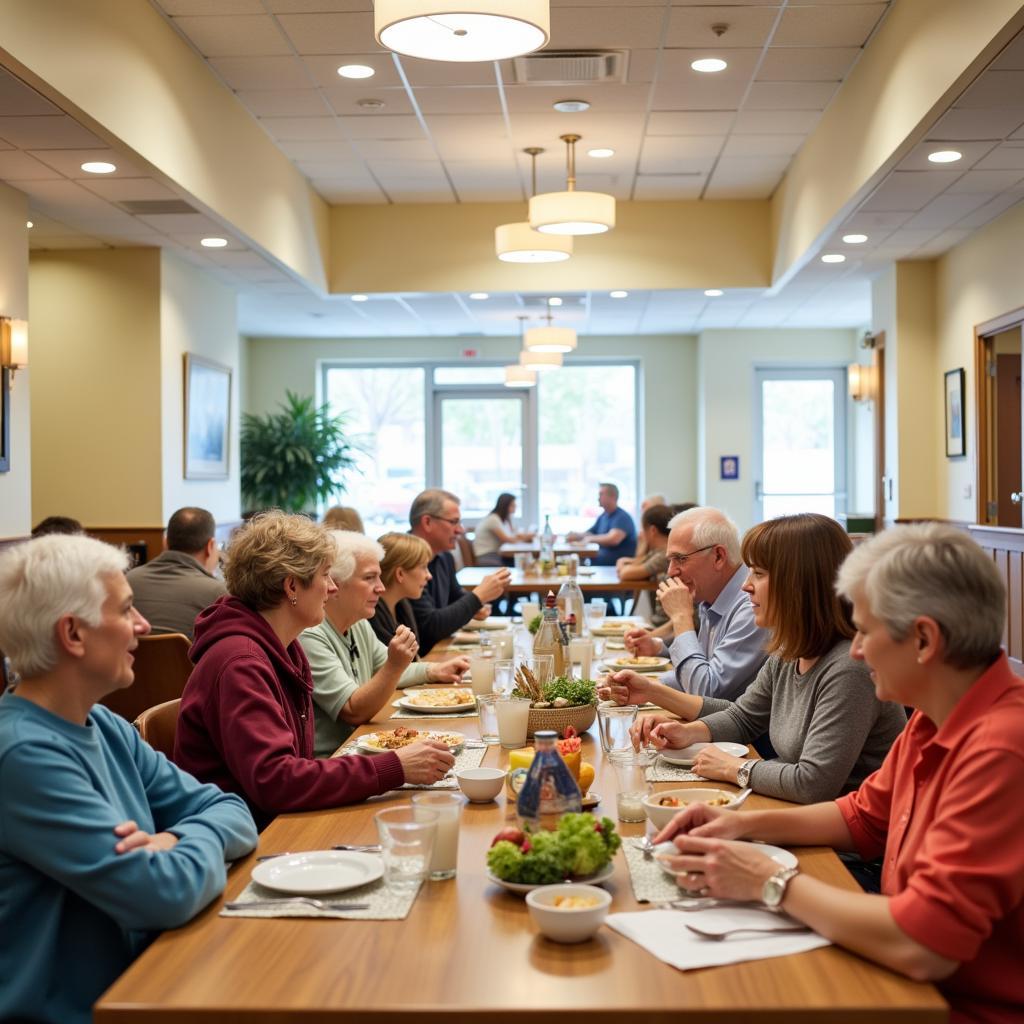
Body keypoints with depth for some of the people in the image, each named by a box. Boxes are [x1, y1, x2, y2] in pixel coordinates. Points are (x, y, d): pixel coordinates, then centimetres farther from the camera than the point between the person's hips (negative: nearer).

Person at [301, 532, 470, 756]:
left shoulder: (359, 624, 12)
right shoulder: (309, 637, -18)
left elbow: (383, 673, 27)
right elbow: (354, 712, -18)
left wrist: (435, 671, 12)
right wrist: (395, 665, -29)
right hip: (326, 761, -9)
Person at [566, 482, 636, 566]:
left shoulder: (622, 517, -12)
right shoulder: (602, 517, 15)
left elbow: (613, 539, -27)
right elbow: (590, 534, 25)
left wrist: (591, 538, -11)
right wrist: (576, 536, 3)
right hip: (603, 561, 8)